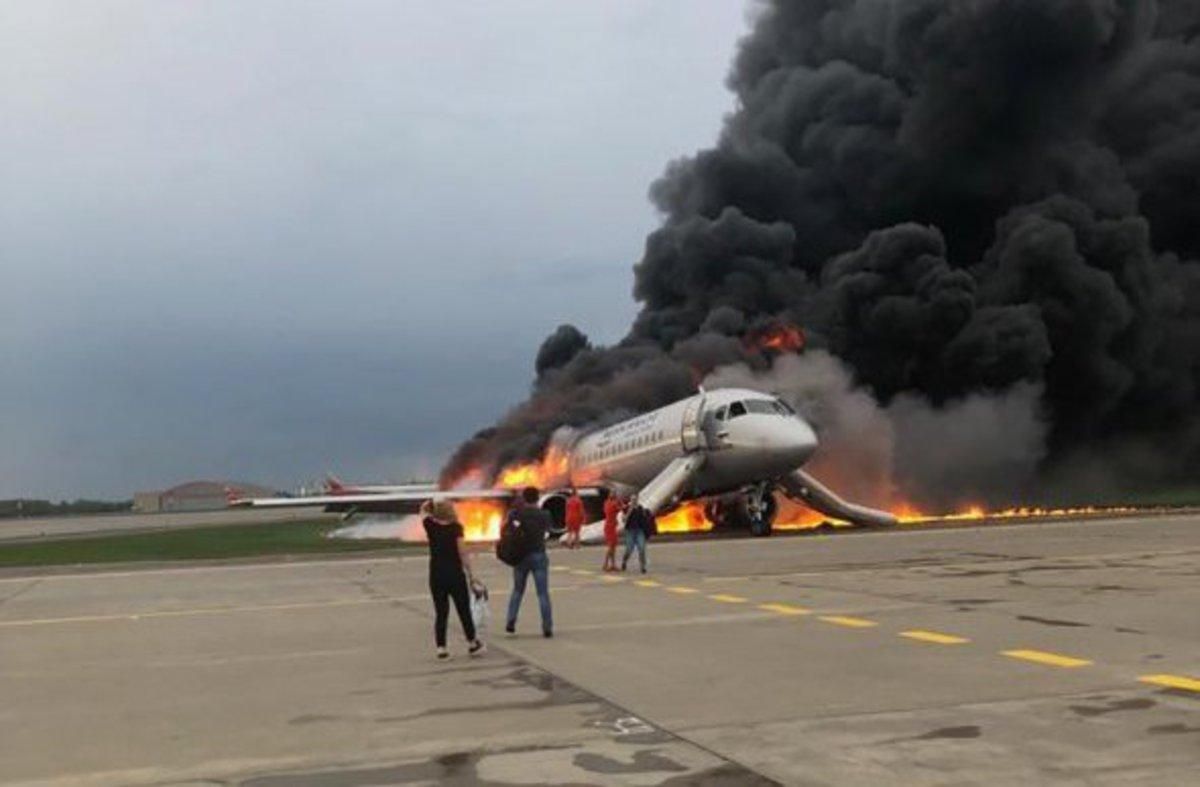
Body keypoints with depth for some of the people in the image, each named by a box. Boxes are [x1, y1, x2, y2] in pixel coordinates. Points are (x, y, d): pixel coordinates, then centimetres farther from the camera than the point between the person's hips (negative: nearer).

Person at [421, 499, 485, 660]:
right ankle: (472, 644, 20)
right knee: (464, 610, 9)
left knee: (440, 613, 7)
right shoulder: (456, 528, -8)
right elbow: (462, 552, -12)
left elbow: (423, 511, 23)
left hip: (436, 576, 3)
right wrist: (470, 573, -7)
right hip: (455, 574, -3)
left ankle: (441, 648, 3)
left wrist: (429, 504, 9)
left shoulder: (431, 526, 0)